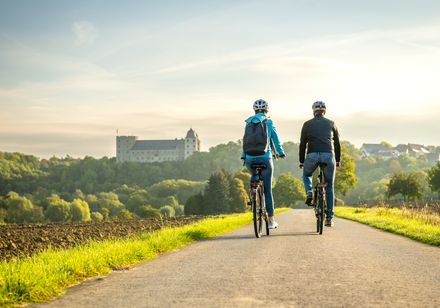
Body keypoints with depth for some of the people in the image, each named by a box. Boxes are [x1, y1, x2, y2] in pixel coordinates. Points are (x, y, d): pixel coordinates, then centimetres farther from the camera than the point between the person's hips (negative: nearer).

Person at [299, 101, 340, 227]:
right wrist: (338, 160, 26)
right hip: (329, 156, 1)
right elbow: (337, 143, 17)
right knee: (329, 187, 10)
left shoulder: (307, 124, 11)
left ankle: (309, 193, 1)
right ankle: (329, 218, 7)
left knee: (306, 175, 30)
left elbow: (302, 144, 10)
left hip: (312, 155, 0)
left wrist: (301, 161, 18)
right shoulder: (331, 123, 14)